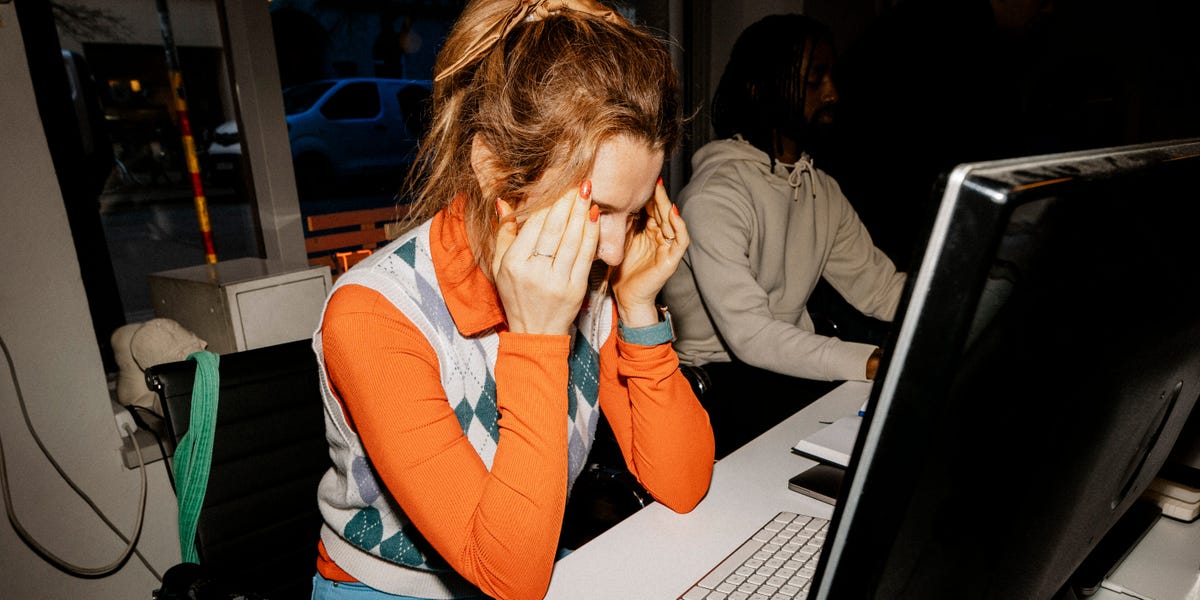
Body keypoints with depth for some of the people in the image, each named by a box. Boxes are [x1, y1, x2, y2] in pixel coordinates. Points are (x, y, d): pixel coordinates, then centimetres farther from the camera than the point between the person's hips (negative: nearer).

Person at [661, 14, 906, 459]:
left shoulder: (822, 191, 11)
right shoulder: (715, 194, -18)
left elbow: (879, 288, 7)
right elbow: (750, 335, -27)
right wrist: (873, 363, -34)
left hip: (792, 364, 8)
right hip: (720, 379, -7)